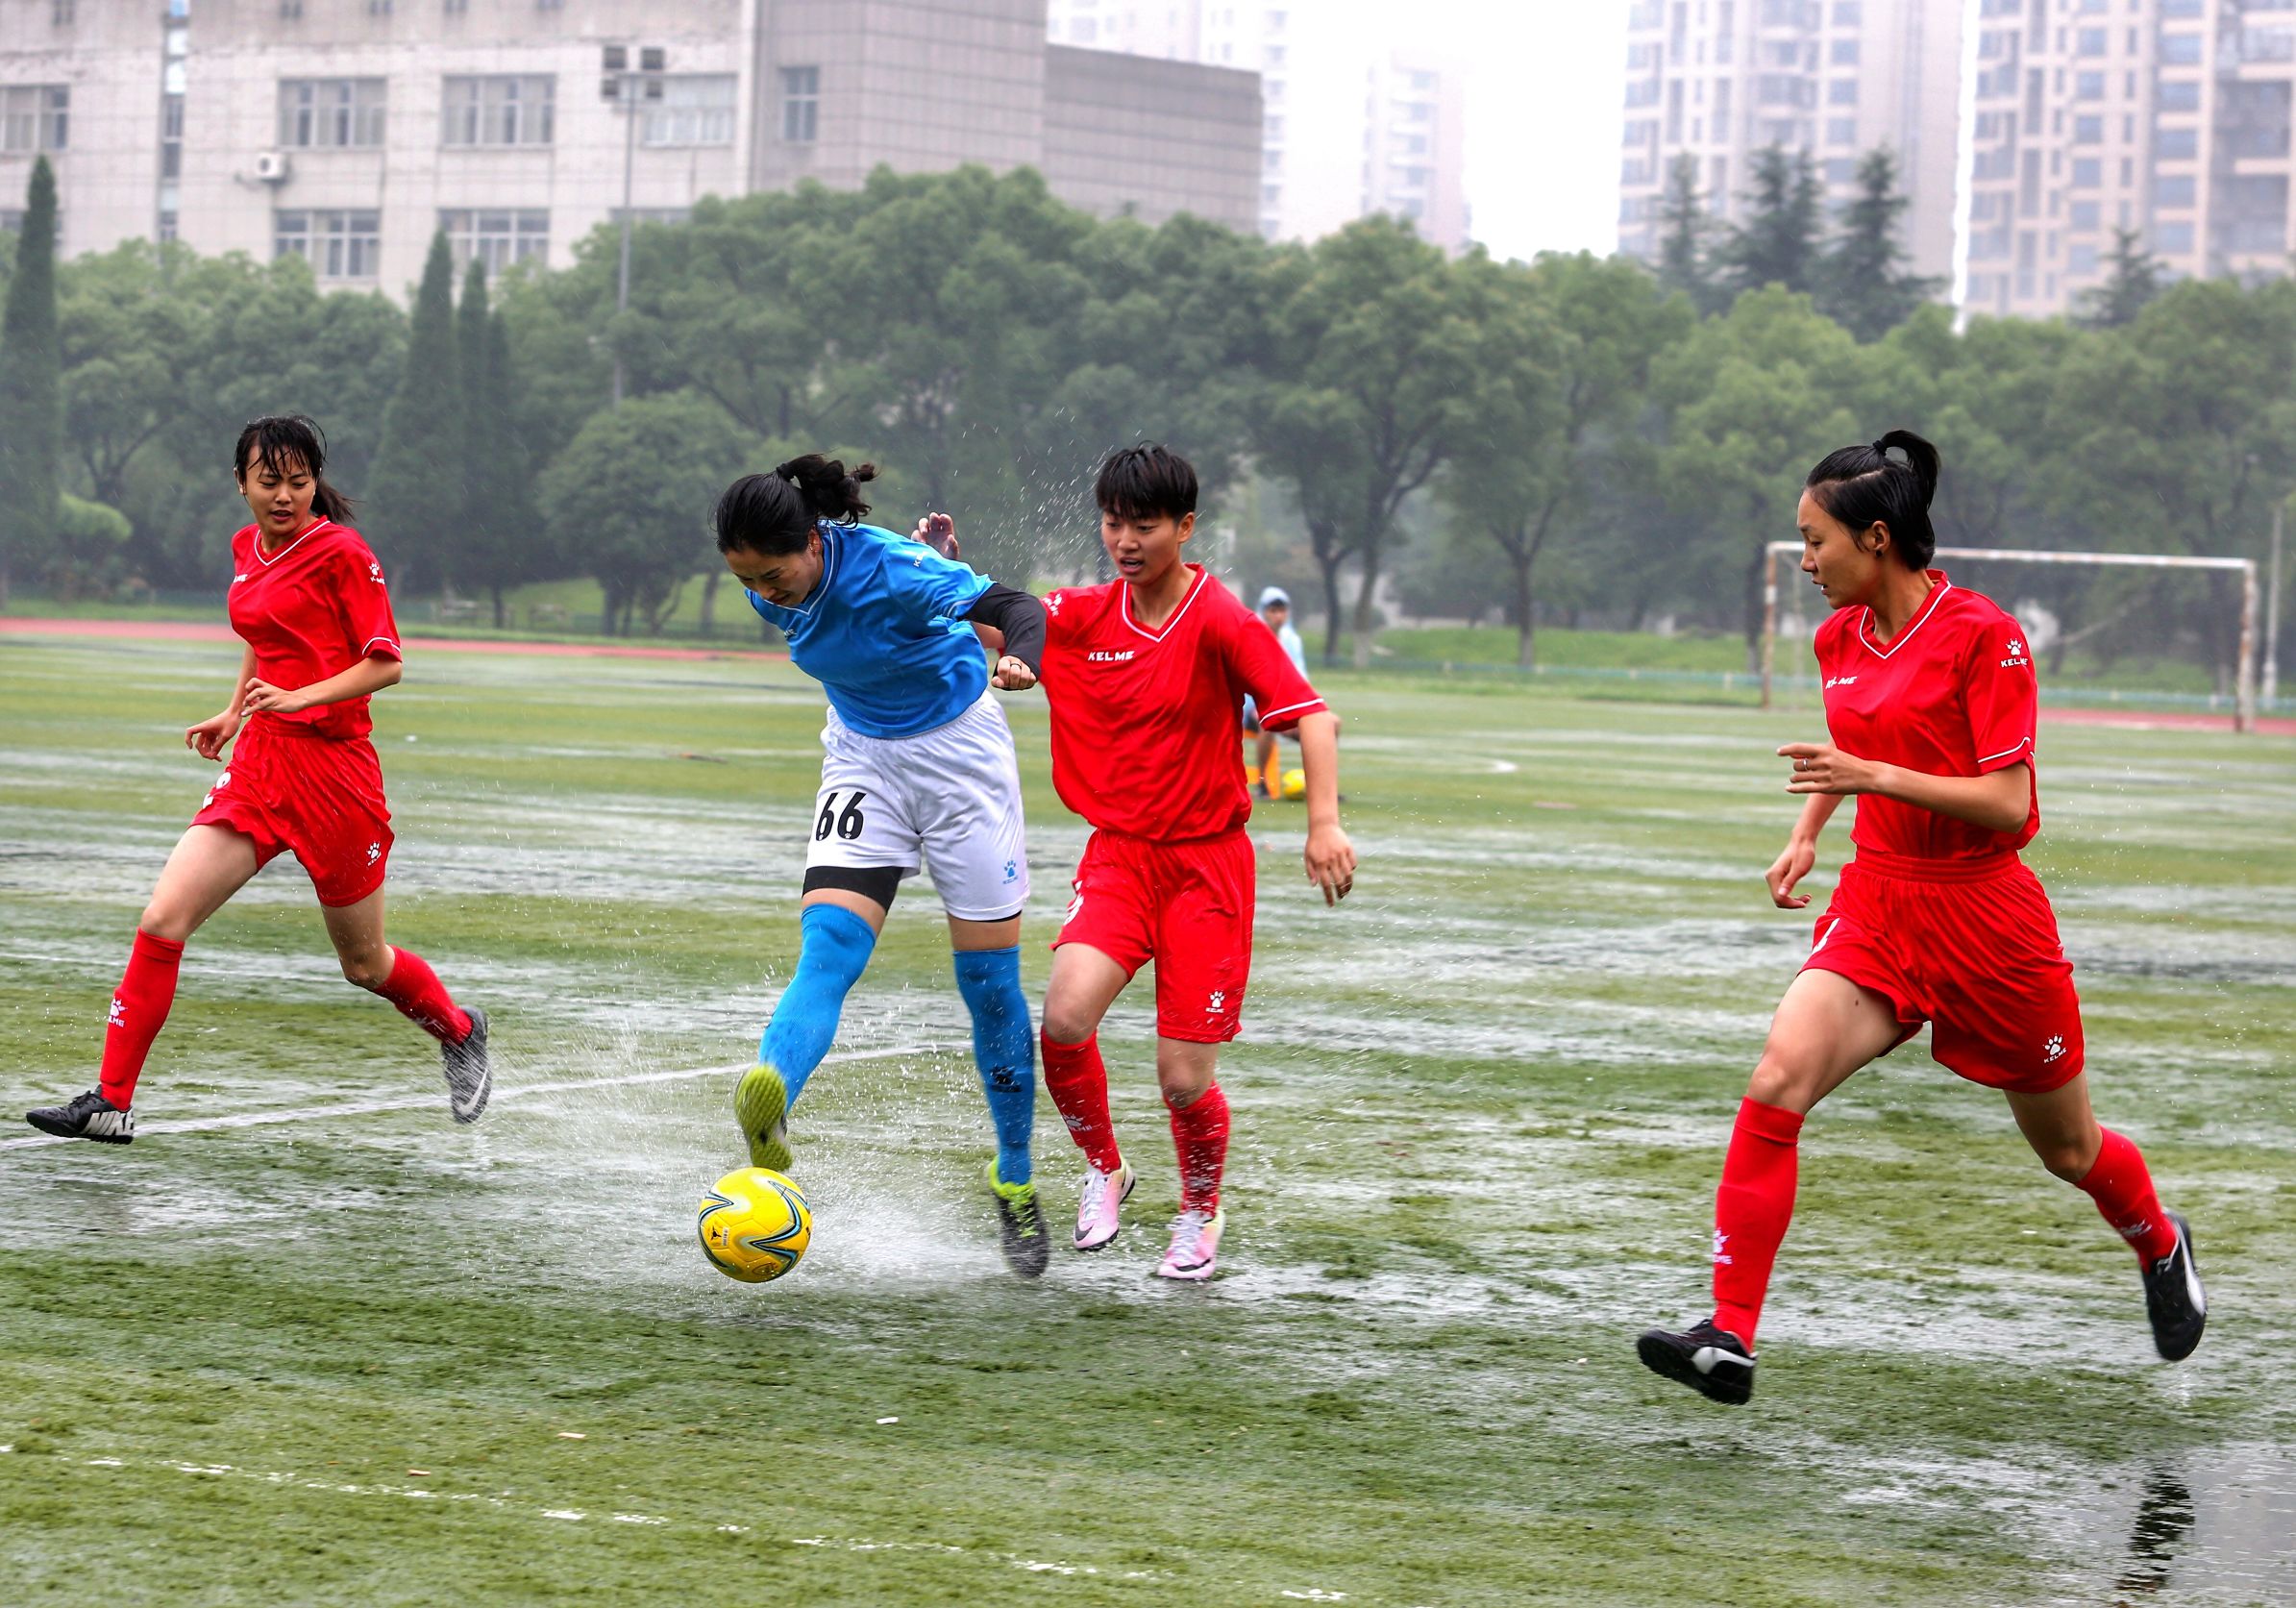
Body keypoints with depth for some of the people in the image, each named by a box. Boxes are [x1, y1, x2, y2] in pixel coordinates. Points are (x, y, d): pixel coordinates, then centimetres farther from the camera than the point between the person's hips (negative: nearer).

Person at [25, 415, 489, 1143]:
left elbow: (385, 664, -12)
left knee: (364, 964, 9)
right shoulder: (248, 550, 11)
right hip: (258, 763, 6)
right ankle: (112, 1103, -8)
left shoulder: (341, 552, -9)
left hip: (332, 769, -6)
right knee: (163, 921, -10)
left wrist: (299, 697, -23)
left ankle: (461, 1034, 39)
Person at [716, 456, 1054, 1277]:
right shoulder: (776, 593, -10)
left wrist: (1020, 661, -57)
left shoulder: (888, 569, -29)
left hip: (957, 753, -4)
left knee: (989, 983, 2)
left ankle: (1014, 1185, 18)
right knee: (828, 941, -21)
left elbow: (1017, 608, -38)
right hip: (861, 760, 4)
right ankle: (768, 1104, -48)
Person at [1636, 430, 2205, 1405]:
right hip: (1877, 903, 5)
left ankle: (2161, 1248, 47)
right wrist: (1807, 834, 14)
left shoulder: (1983, 636, -15)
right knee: (1776, 1083, -21)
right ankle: (1730, 1341, -24)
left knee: (2066, 1149, 13)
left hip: (1983, 913, -5)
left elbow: (2007, 803, -18)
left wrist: (1877, 777, -27)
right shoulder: (1840, 637, 5)